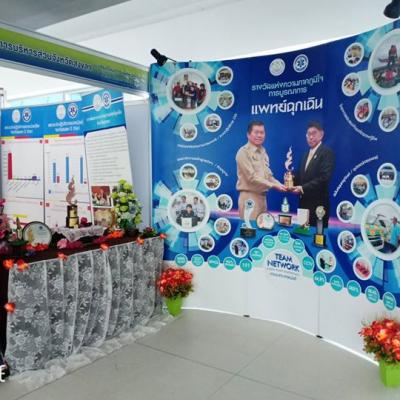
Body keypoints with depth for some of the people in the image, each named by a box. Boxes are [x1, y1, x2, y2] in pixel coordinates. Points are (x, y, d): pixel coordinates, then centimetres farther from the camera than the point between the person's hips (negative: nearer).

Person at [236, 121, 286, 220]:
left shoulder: (263, 152, 14)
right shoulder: (244, 152, -10)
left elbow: (268, 175, 16)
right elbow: (252, 177, -16)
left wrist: (280, 185, -1)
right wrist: (273, 185, -16)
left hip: (262, 196, 8)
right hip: (249, 197, -8)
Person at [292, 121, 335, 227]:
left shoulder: (327, 152, -9)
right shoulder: (306, 154, 17)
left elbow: (324, 177, -20)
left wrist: (303, 188, -21)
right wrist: (292, 179, -4)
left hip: (318, 204, -7)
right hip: (304, 202, 7)